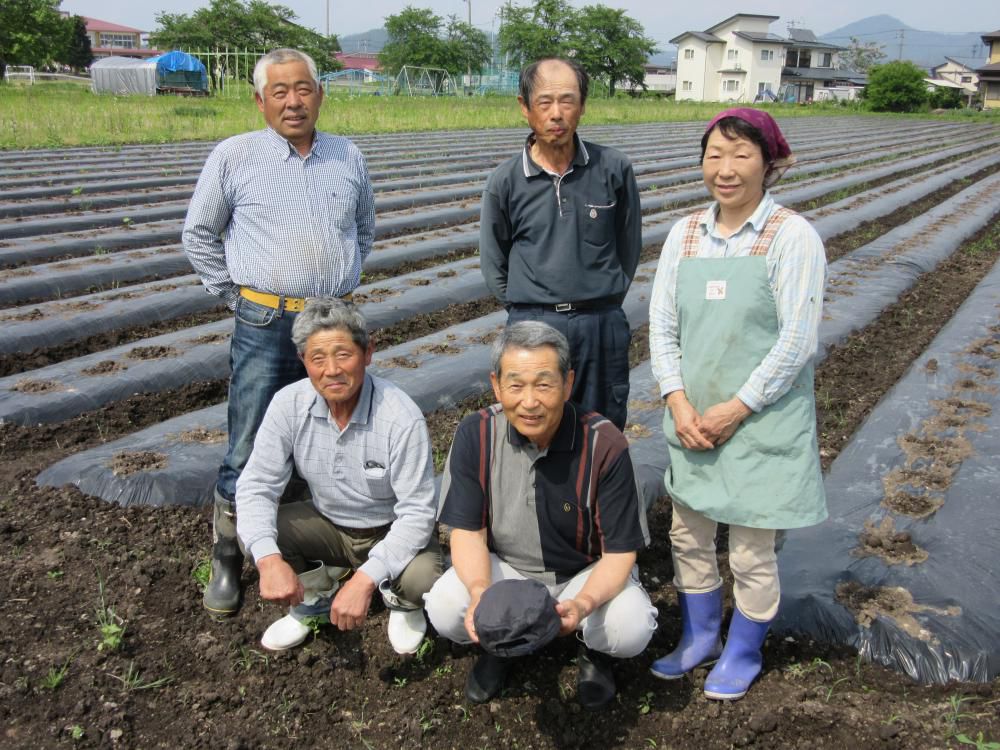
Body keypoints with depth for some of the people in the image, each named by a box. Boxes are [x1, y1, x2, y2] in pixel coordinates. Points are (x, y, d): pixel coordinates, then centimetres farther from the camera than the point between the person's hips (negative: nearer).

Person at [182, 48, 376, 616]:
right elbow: (199, 234, 8)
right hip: (265, 327, -3)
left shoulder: (349, 158, 9)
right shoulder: (234, 156, -1)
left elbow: (366, 227, 24)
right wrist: (235, 295, 4)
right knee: (249, 453, -1)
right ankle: (228, 561, 16)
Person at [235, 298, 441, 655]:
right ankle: (315, 594, 9)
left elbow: (417, 512, -27)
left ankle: (401, 602, 7)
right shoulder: (289, 404, -18)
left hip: (391, 532, -3)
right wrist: (269, 558, -36)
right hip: (328, 525, 4)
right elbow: (256, 485, -17)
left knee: (421, 578, -33)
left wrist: (364, 579, -38)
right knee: (251, 532, -21)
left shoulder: (402, 418, -29)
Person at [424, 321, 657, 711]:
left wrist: (584, 603, -41)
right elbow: (467, 531, -12)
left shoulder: (605, 445, -25)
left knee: (631, 630, -30)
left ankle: (593, 649, 9)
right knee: (445, 609, -27)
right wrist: (480, 591, -35)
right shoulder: (476, 434, -18)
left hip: (587, 571, -1)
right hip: (505, 567, 2)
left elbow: (620, 551, -19)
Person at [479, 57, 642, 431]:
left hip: (603, 326, 1)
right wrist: (529, 308, 9)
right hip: (532, 325, 0)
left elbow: (629, 245, 10)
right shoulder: (506, 181, -2)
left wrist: (603, 298, 12)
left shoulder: (614, 169, -2)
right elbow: (493, 264, 9)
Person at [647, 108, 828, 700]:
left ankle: (743, 654, 31)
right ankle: (699, 637, 39)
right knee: (689, 535, 16)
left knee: (751, 551, 6)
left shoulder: (793, 237, -10)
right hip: (692, 421, 5)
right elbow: (662, 325, 4)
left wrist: (736, 408, -14)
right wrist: (679, 403, -8)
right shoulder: (686, 235, 4)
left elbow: (796, 341, -13)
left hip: (761, 423, -4)